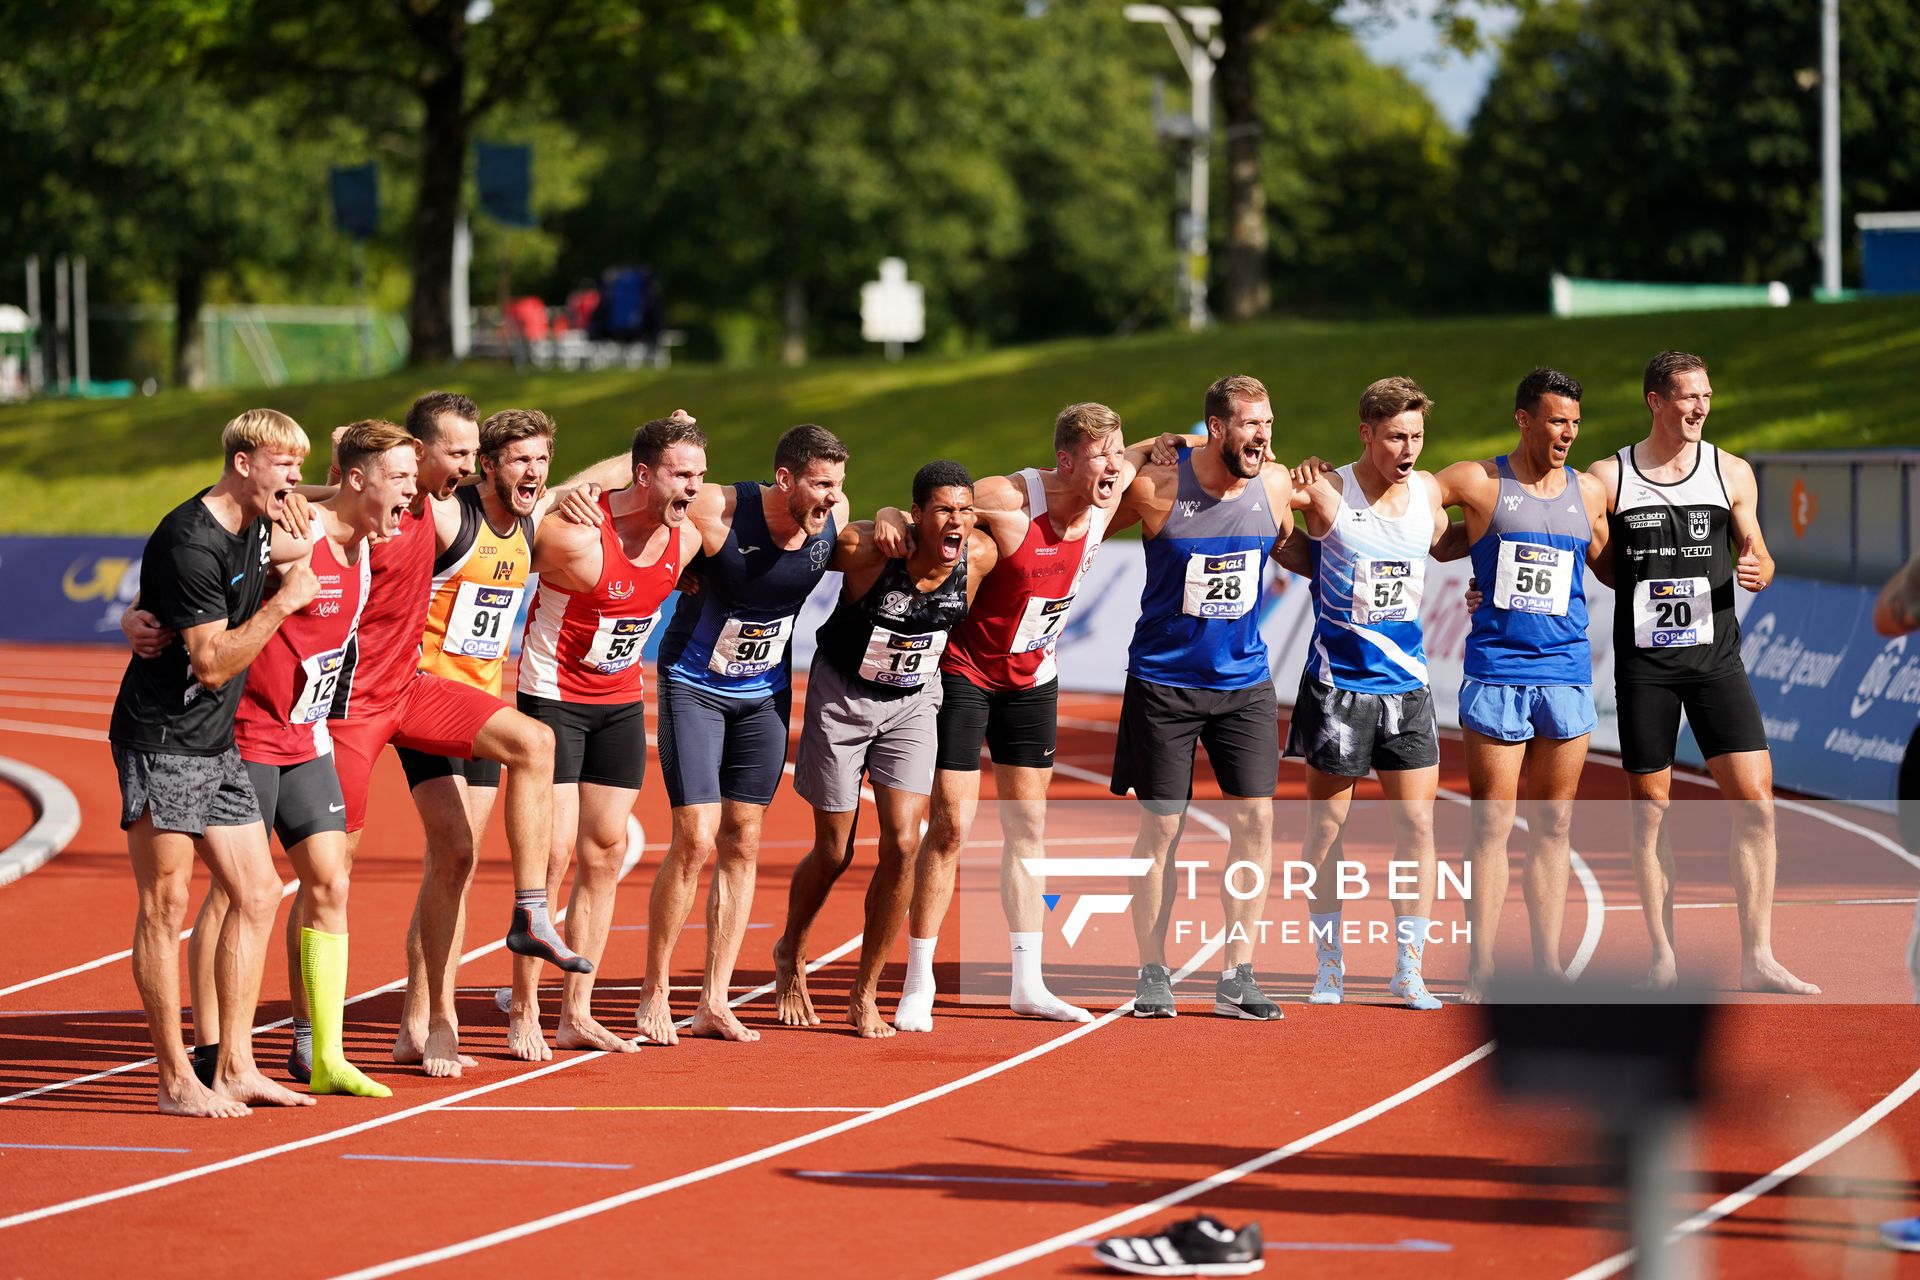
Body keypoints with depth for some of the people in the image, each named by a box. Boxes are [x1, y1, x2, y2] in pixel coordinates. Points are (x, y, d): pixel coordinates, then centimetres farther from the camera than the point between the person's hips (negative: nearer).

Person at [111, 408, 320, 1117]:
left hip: (216, 745, 9)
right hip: (160, 740, -9)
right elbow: (212, 664, -19)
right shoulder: (191, 544, -20)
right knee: (166, 902, -6)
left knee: (258, 894, 6)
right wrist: (284, 602, -19)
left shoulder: (256, 524, 8)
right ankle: (176, 1081, -3)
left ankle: (235, 1067, 10)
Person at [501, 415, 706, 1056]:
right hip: (553, 696, -7)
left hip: (623, 701, 7)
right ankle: (524, 1011, -3)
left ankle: (577, 1015, 13)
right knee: (554, 852, -11)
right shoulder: (577, 537, -25)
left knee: (606, 852, 7)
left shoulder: (685, 540, -3)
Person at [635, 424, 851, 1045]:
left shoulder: (834, 518, -10)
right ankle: (653, 995, 2)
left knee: (743, 842, 5)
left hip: (766, 692, 5)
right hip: (694, 685, -5)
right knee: (696, 841, -12)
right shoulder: (716, 515, -27)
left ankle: (714, 1002, 11)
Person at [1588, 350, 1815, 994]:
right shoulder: (1609, 477, -1)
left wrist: (1757, 570, -8)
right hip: (1643, 665, -1)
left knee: (1755, 803, -8)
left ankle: (1756, 959, -3)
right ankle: (1663, 958, 12)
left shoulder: (1731, 473, 5)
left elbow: (1753, 553, 15)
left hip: (1715, 658, 1)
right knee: (1650, 810, 3)